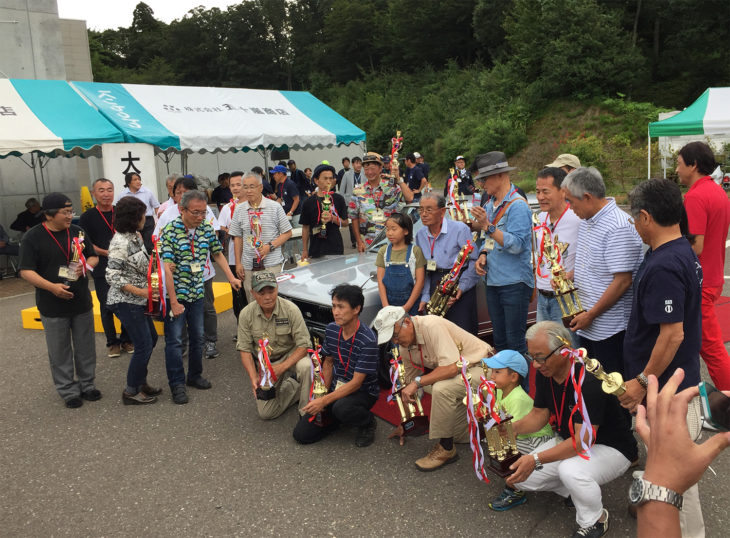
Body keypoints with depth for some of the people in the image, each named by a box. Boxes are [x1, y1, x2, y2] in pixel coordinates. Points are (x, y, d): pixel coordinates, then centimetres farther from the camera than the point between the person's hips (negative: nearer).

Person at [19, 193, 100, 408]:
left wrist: (87, 265, -10)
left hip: (82, 302, 4)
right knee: (60, 352, 7)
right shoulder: (33, 237, -10)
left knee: (85, 348, 14)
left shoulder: (77, 231, 3)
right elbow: (26, 271, -12)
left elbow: (93, 257, 13)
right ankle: (68, 391, 21)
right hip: (53, 307, -4)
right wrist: (52, 287, -25)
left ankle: (87, 384, 30)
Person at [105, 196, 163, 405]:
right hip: (126, 301, -9)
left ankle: (140, 382, 32)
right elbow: (112, 276, -22)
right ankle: (131, 392, 12)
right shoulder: (120, 242, -21)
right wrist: (141, 292, -22)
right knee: (143, 345, -2)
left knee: (151, 339, 18)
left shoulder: (135, 236, 6)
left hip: (137, 301, 9)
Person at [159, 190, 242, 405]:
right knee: (174, 340, 1)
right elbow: (168, 269, -19)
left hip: (197, 294, 6)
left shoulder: (207, 229, 0)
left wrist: (231, 278, 4)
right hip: (175, 295, -5)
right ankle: (177, 384, 12)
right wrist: (173, 301, -21)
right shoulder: (170, 232, -17)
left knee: (197, 337, 15)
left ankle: (194, 376, 32)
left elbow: (218, 254, 14)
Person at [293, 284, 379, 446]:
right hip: (337, 387, 6)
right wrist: (321, 395, -3)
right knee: (301, 434, -5)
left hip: (363, 391, -5)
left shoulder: (367, 340, -25)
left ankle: (368, 423, -5)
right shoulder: (331, 330, -5)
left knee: (341, 408, -40)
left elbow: (356, 383, -24)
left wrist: (324, 401, -28)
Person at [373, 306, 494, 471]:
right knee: (458, 436, 8)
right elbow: (410, 383, 9)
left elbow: (451, 368, -35)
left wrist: (418, 382, -31)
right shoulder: (405, 346, -1)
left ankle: (446, 449, -16)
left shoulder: (431, 326, -28)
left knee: (441, 388, -34)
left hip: (482, 367, -9)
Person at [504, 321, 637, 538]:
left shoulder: (588, 382, -32)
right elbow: (539, 414, 2)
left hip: (611, 448, -7)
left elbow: (583, 441, -34)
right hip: (569, 442, 7)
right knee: (519, 475, -6)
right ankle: (577, 489, 15)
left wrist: (536, 459, -40)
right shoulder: (544, 374, -8)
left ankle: (595, 520, -6)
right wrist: (514, 427, -18)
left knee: (570, 470, -37)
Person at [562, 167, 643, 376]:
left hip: (610, 328, -9)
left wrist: (590, 315, -19)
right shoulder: (586, 221, 10)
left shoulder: (619, 227, -20)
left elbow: (623, 281, -23)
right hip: (587, 325, 9)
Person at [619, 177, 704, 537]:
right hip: (678, 382, 10)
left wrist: (643, 382, -20)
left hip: (667, 390, -10)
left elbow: (673, 334, -29)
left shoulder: (663, 267, -28)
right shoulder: (683, 252, 5)